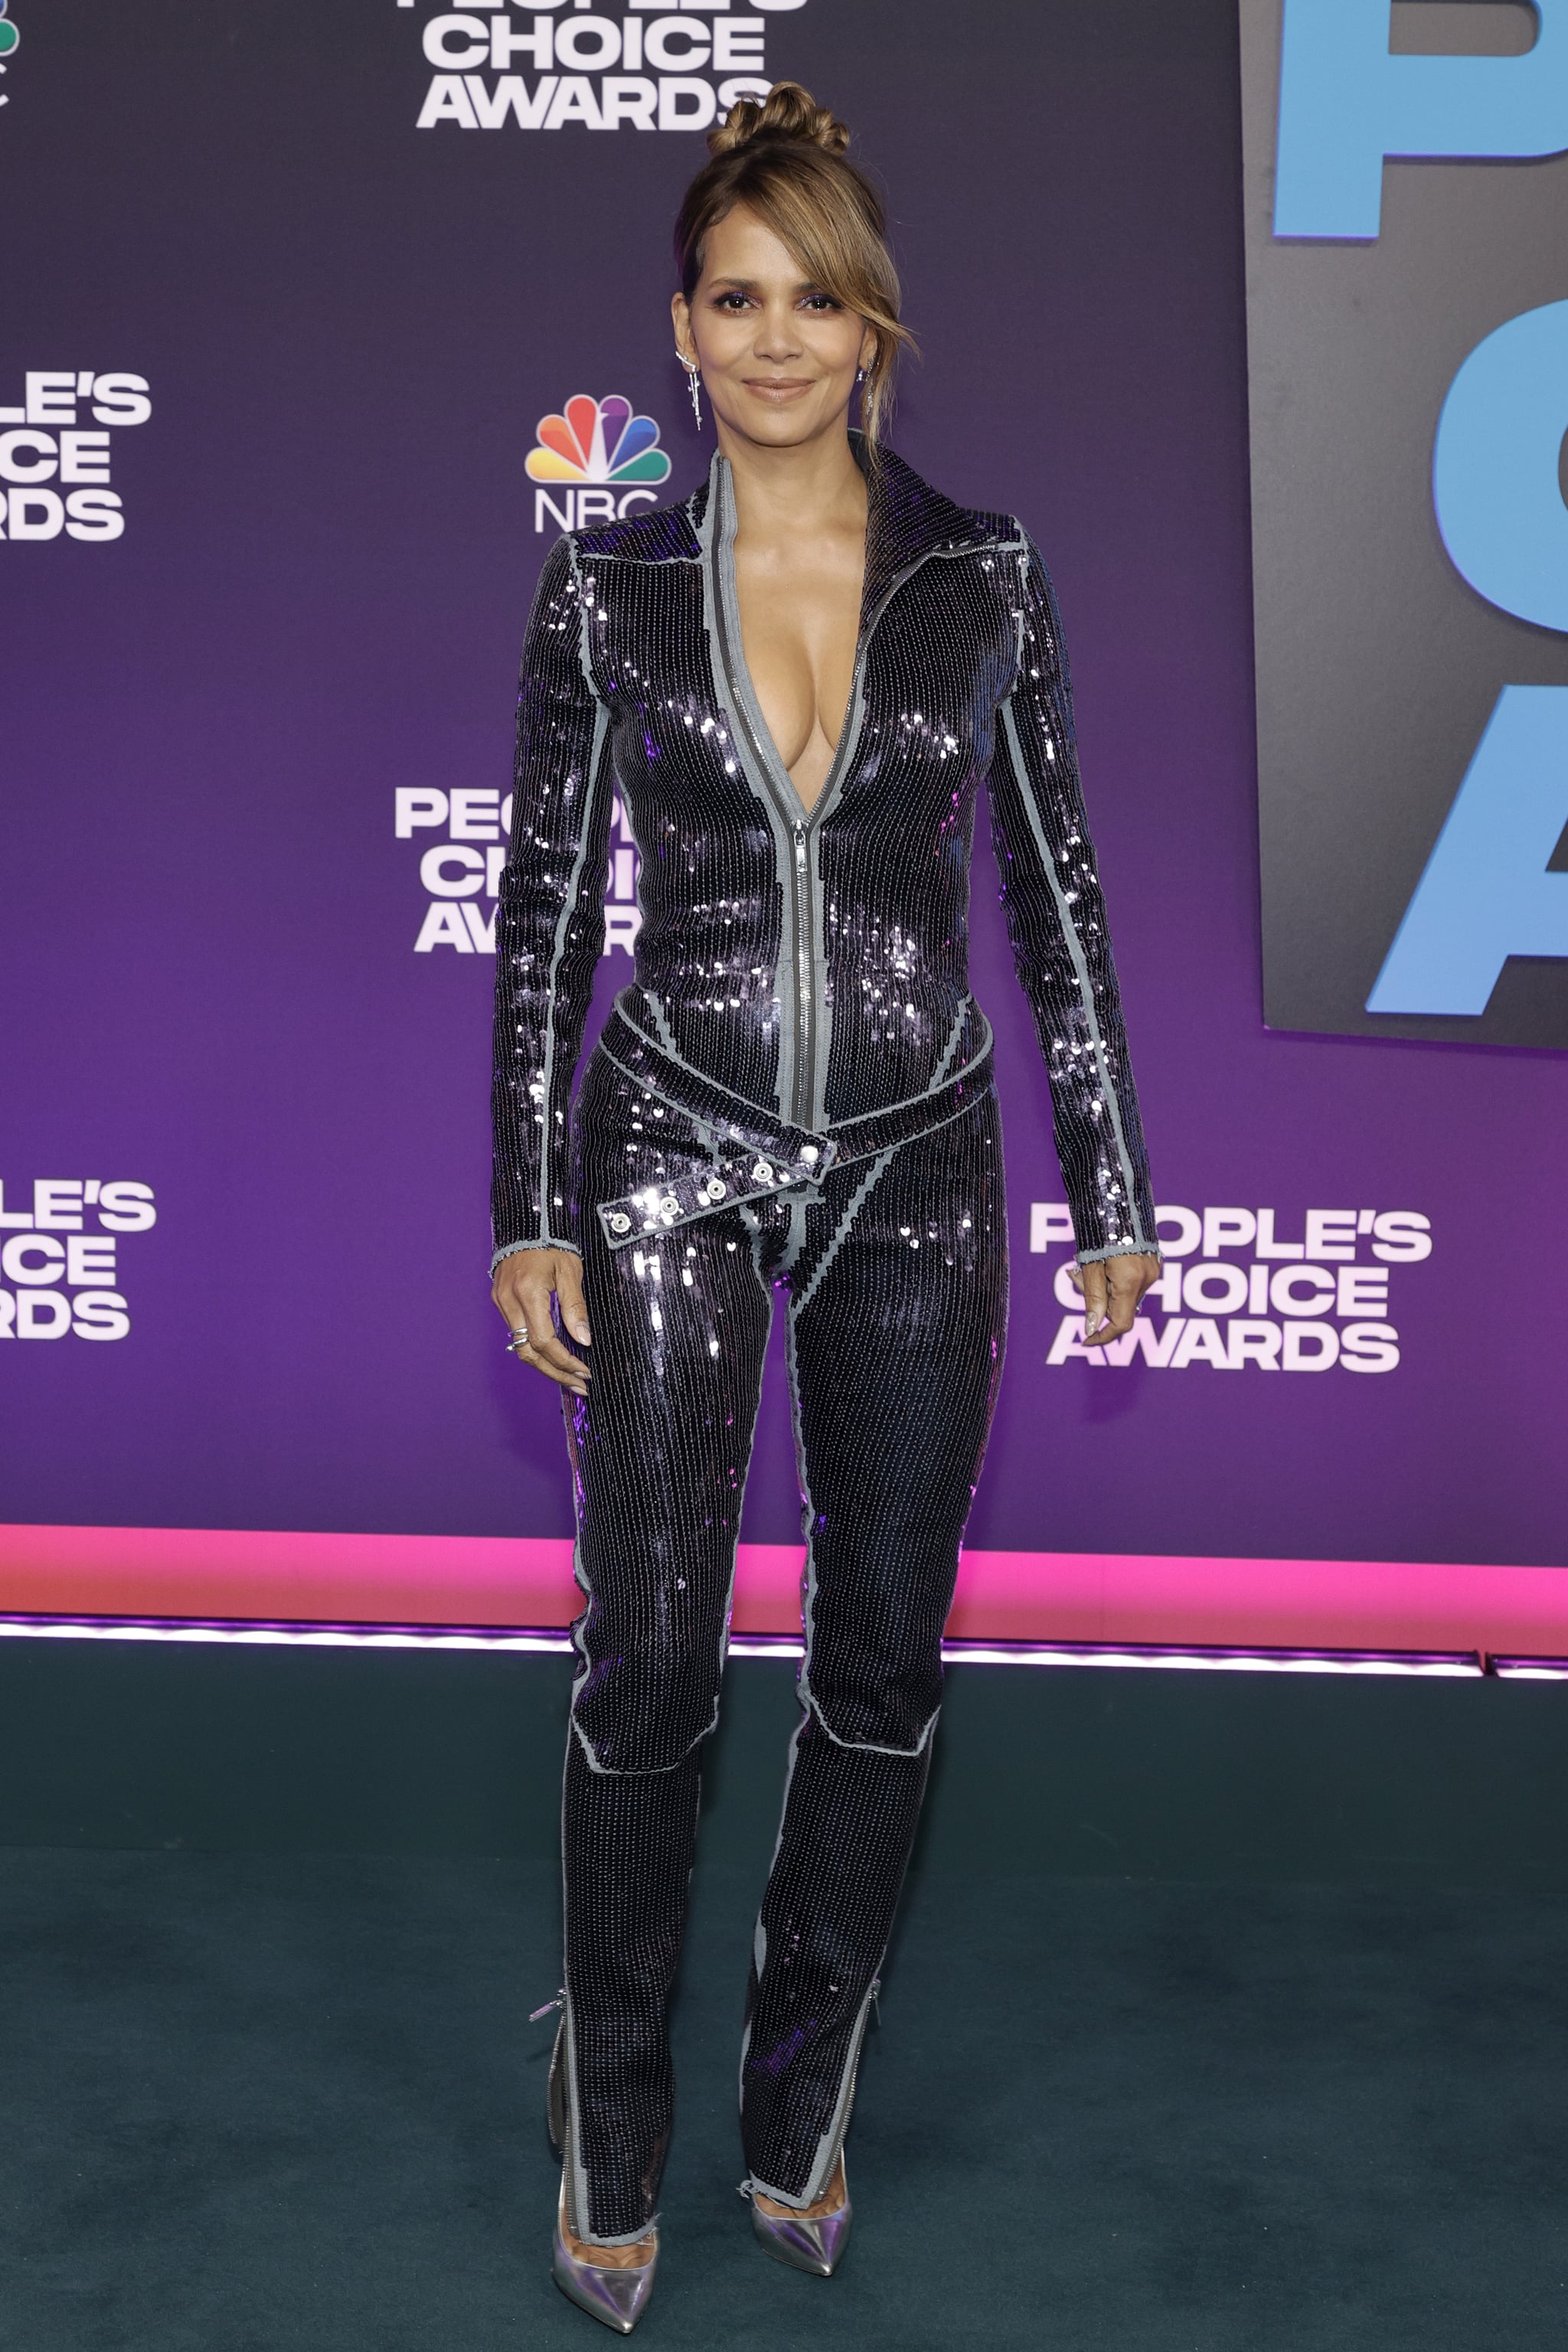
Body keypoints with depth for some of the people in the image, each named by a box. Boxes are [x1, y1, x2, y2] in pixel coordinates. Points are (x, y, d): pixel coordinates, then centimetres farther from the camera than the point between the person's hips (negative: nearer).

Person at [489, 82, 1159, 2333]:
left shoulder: (982, 571, 0)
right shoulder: (608, 583, -1)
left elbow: (1054, 885, 4)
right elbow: (545, 897, 2)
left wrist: (1112, 1187, 3)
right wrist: (526, 1207, -2)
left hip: (918, 1173, 1)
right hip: (676, 1161, -1)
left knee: (885, 1657, 8)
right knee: (650, 1656, 0)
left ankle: (803, 2098, 29)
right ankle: (613, 2128, 21)